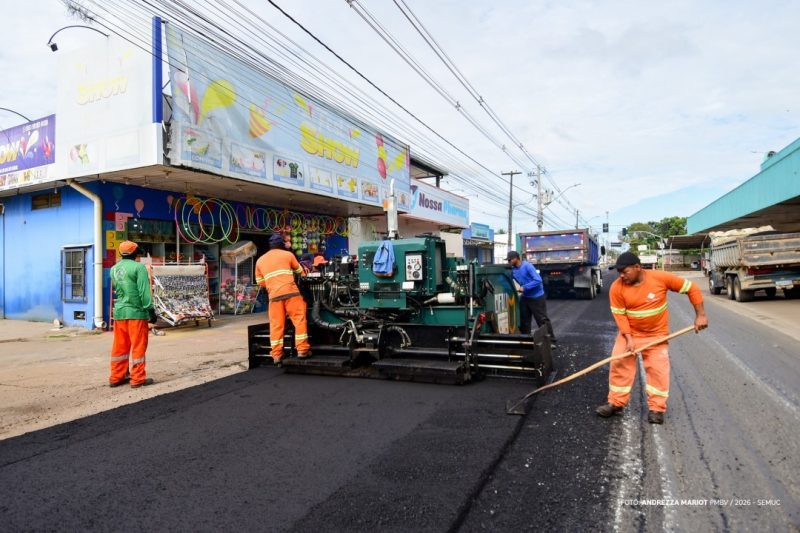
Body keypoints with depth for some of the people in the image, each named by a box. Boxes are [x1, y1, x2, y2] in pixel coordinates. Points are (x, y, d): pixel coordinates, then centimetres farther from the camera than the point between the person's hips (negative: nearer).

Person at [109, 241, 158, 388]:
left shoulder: (114, 269, 9)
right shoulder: (138, 267, -11)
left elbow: (116, 288, 19)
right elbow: (144, 292, -15)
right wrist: (151, 310, -12)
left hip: (119, 312, 7)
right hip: (136, 311, -6)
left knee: (120, 346, 14)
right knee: (138, 346, 1)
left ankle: (116, 377, 21)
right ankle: (138, 379, 4)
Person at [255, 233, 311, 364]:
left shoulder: (260, 260, 19)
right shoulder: (287, 254, 9)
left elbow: (260, 281, 20)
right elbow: (299, 271, 21)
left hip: (274, 295, 4)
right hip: (290, 292, -3)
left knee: (276, 325, 6)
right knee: (299, 319, 1)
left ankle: (276, 355, 8)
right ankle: (302, 349, -3)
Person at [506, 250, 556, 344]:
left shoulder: (527, 266, -20)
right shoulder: (513, 270, 2)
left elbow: (538, 280, -26)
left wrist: (524, 287, -28)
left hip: (537, 297, -7)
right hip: (524, 297, 7)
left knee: (542, 319, -4)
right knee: (524, 320, 12)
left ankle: (551, 341, 4)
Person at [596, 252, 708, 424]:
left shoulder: (661, 278, -19)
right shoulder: (617, 287, -17)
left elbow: (691, 288, -10)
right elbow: (619, 315, -13)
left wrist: (700, 315, -12)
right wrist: (629, 338, -20)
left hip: (657, 334, -1)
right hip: (629, 333, 1)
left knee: (658, 369, 0)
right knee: (619, 364, -2)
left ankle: (657, 408, 13)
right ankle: (616, 403, 11)